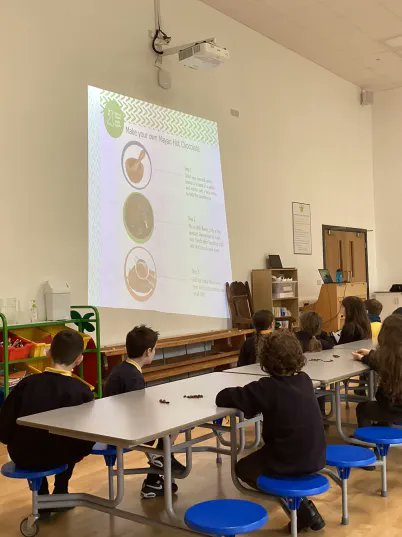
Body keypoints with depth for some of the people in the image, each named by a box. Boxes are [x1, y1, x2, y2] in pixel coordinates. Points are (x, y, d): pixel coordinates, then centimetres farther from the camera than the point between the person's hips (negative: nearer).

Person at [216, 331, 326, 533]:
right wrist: (254, 398, 12)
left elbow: (223, 398, -15)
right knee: (255, 460, 32)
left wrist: (247, 397, 5)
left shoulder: (267, 388, -17)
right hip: (316, 458, 7)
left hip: (288, 462, -7)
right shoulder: (305, 380, 1)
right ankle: (303, 506, 20)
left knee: (242, 467, 20)